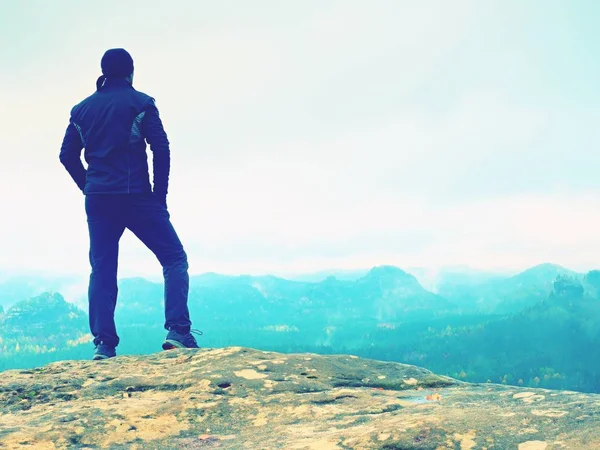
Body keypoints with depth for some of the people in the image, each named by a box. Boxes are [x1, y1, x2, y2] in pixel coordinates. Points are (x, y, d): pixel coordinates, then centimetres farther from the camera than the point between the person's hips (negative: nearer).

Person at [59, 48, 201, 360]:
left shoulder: (82, 109, 13)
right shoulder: (140, 103, -1)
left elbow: (67, 155, 10)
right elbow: (161, 148, -9)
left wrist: (90, 188, 14)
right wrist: (160, 194, -3)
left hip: (97, 200, 5)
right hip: (136, 196, -4)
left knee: (102, 270, 7)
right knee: (174, 259, 2)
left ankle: (103, 344, -2)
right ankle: (178, 331, -13)